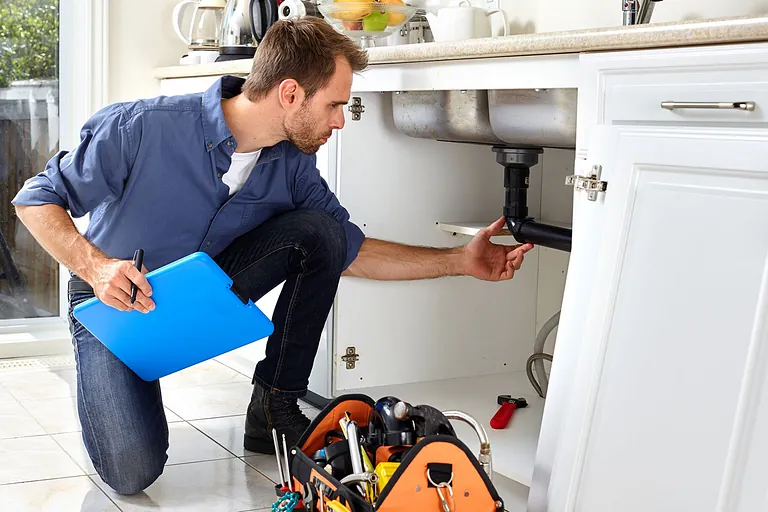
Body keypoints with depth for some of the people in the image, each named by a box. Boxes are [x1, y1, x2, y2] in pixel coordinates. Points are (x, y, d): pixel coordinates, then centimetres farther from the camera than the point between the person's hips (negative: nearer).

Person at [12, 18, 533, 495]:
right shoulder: (143, 127, -28)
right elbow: (37, 198, -19)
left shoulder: (292, 166, -12)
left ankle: (274, 408, -6)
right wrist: (96, 267, -36)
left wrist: (461, 261, -7)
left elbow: (349, 251, -3)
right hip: (115, 299, -4)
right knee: (132, 472, -23)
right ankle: (108, 387, 14)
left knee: (320, 231, -18)